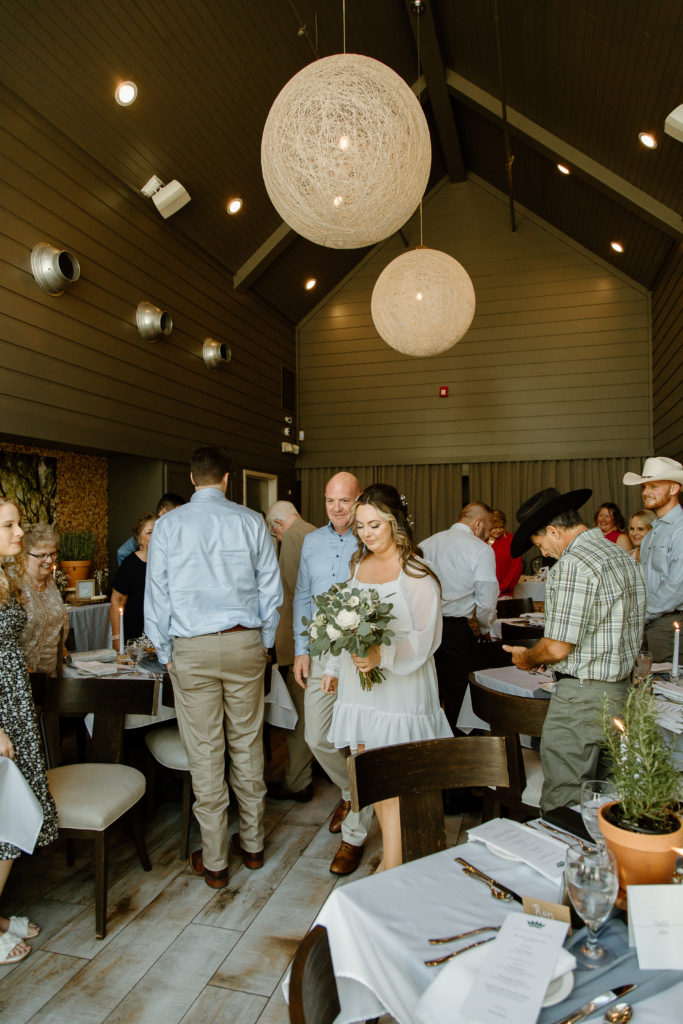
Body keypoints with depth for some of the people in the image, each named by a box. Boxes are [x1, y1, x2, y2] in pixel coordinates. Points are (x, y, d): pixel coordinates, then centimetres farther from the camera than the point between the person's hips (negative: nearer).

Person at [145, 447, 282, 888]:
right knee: (247, 744, 14)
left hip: (192, 649, -1)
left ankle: (215, 860, 19)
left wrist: (166, 652, 10)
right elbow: (271, 589, 3)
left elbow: (157, 594, 0)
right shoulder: (252, 522, -1)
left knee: (205, 752, 7)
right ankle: (252, 843, 30)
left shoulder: (168, 525, -3)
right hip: (244, 642, 2)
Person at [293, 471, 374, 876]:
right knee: (318, 739, 11)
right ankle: (352, 792, 40)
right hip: (321, 655, 5)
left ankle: (354, 835, 18)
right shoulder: (312, 542, 9)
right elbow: (302, 597, 13)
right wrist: (301, 650, 7)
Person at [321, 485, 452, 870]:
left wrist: (382, 655, -29)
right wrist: (334, 668, 21)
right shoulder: (360, 564, 10)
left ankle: (392, 870, 13)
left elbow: (427, 636, -15)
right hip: (359, 683, 6)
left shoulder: (416, 572, -10)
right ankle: (396, 849, 30)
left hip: (400, 686, -6)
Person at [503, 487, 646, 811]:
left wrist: (527, 657, 0)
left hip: (582, 695, -10)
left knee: (562, 802, 1)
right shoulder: (622, 556, 11)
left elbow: (558, 647, -21)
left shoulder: (572, 564, -19)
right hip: (621, 689, 10)